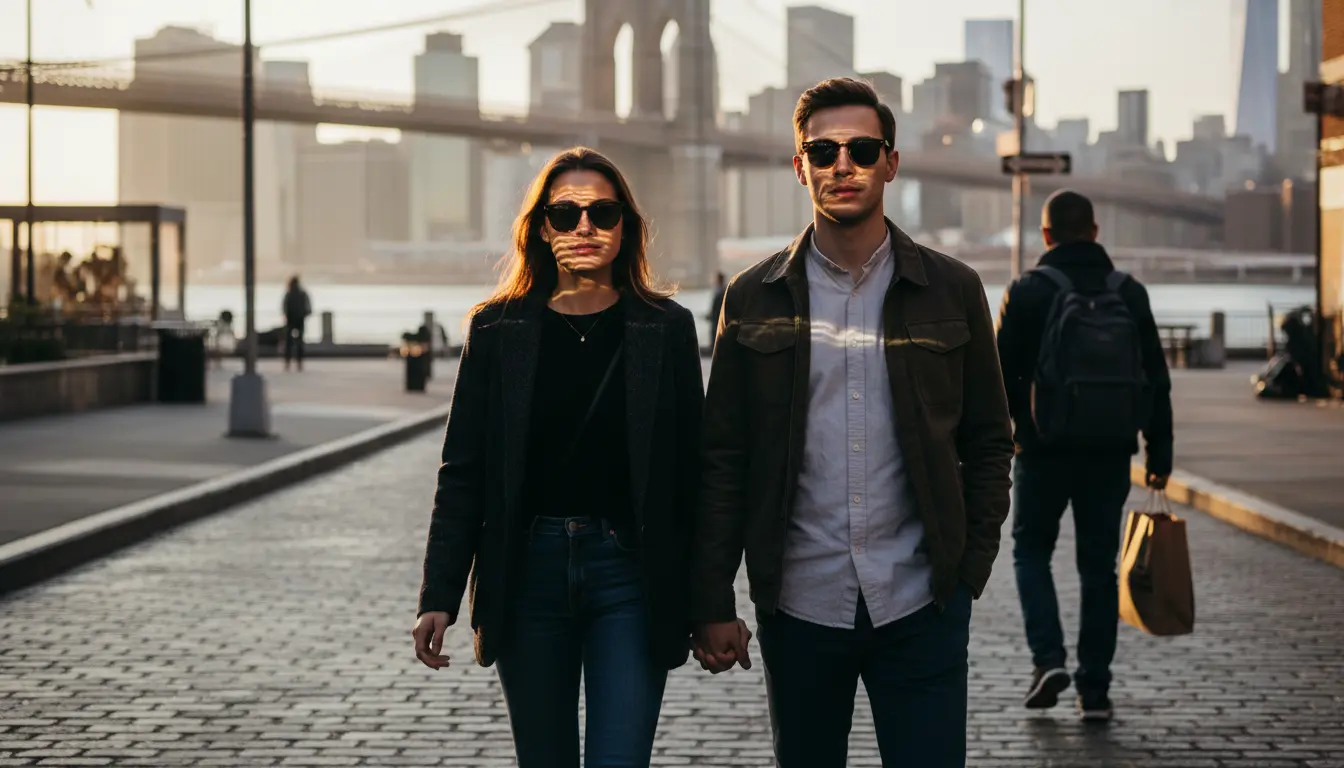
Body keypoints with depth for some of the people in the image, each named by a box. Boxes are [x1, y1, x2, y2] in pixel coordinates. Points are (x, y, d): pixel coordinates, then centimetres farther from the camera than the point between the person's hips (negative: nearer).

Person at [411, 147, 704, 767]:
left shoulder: (666, 329, 2)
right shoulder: (498, 330, 4)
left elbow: (690, 471, 2)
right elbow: (462, 474, 4)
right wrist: (438, 597, -1)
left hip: (630, 575, -1)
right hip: (528, 571, 2)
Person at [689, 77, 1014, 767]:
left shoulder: (951, 291, 4)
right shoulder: (755, 298, 4)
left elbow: (987, 444, 9)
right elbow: (723, 460, 3)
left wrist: (971, 569, 0)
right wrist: (712, 603, -1)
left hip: (920, 606, 0)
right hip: (798, 606, 1)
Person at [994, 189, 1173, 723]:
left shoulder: (1028, 292, -6)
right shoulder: (1130, 294, 5)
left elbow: (1003, 375, -8)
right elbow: (1156, 379, 6)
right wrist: (1160, 453, 10)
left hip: (1046, 449, -3)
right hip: (1110, 454, 3)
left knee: (1031, 551, 14)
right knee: (1098, 566, 9)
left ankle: (1048, 658, -3)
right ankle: (1094, 689, 9)